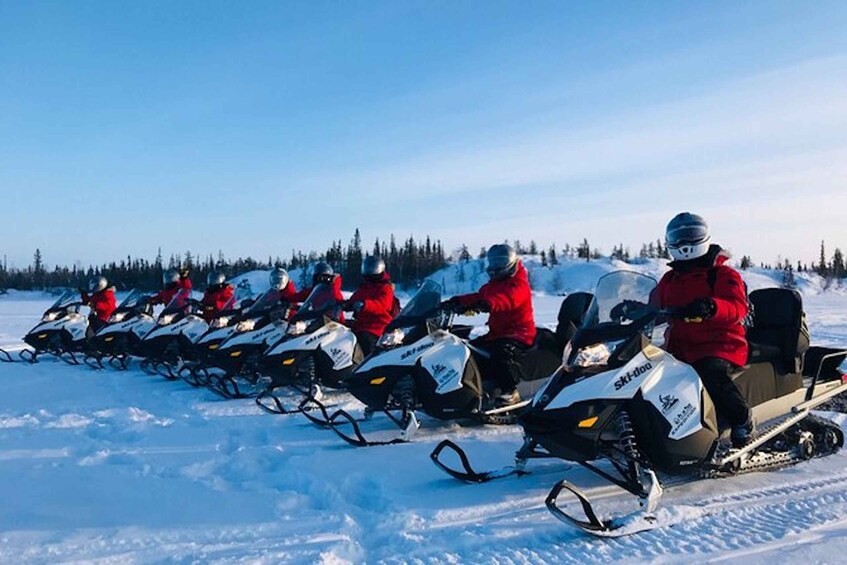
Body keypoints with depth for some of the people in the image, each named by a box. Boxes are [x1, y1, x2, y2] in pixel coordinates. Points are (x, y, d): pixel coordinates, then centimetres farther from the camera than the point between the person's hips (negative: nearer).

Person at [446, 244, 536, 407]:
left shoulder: (519, 285, -13)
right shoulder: (492, 285, 18)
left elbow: (508, 298, -35)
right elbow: (477, 297, 10)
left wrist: (489, 303, -55)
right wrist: (457, 301, -7)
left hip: (519, 334, -9)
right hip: (497, 332, 10)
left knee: (502, 351, -37)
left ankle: (510, 392, -26)